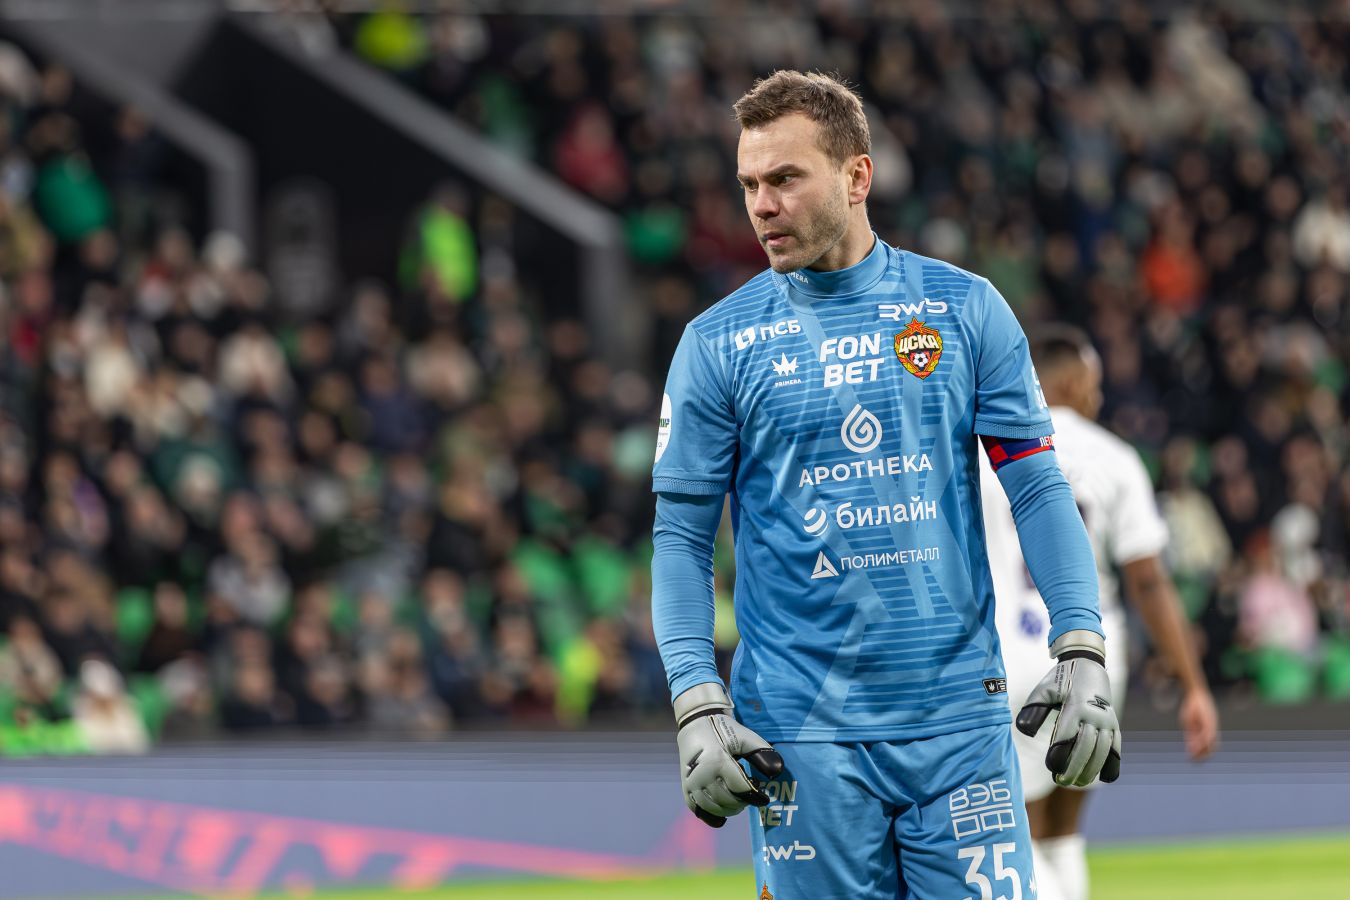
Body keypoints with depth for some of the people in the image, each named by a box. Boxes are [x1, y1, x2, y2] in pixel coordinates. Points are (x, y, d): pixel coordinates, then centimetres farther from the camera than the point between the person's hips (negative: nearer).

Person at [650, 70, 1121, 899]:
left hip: (960, 714, 1)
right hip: (801, 734, -1)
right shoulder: (718, 345, 3)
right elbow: (683, 535, 3)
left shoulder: (965, 309, 5)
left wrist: (1082, 650, -7)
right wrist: (698, 704, -9)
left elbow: (1038, 487, 4)